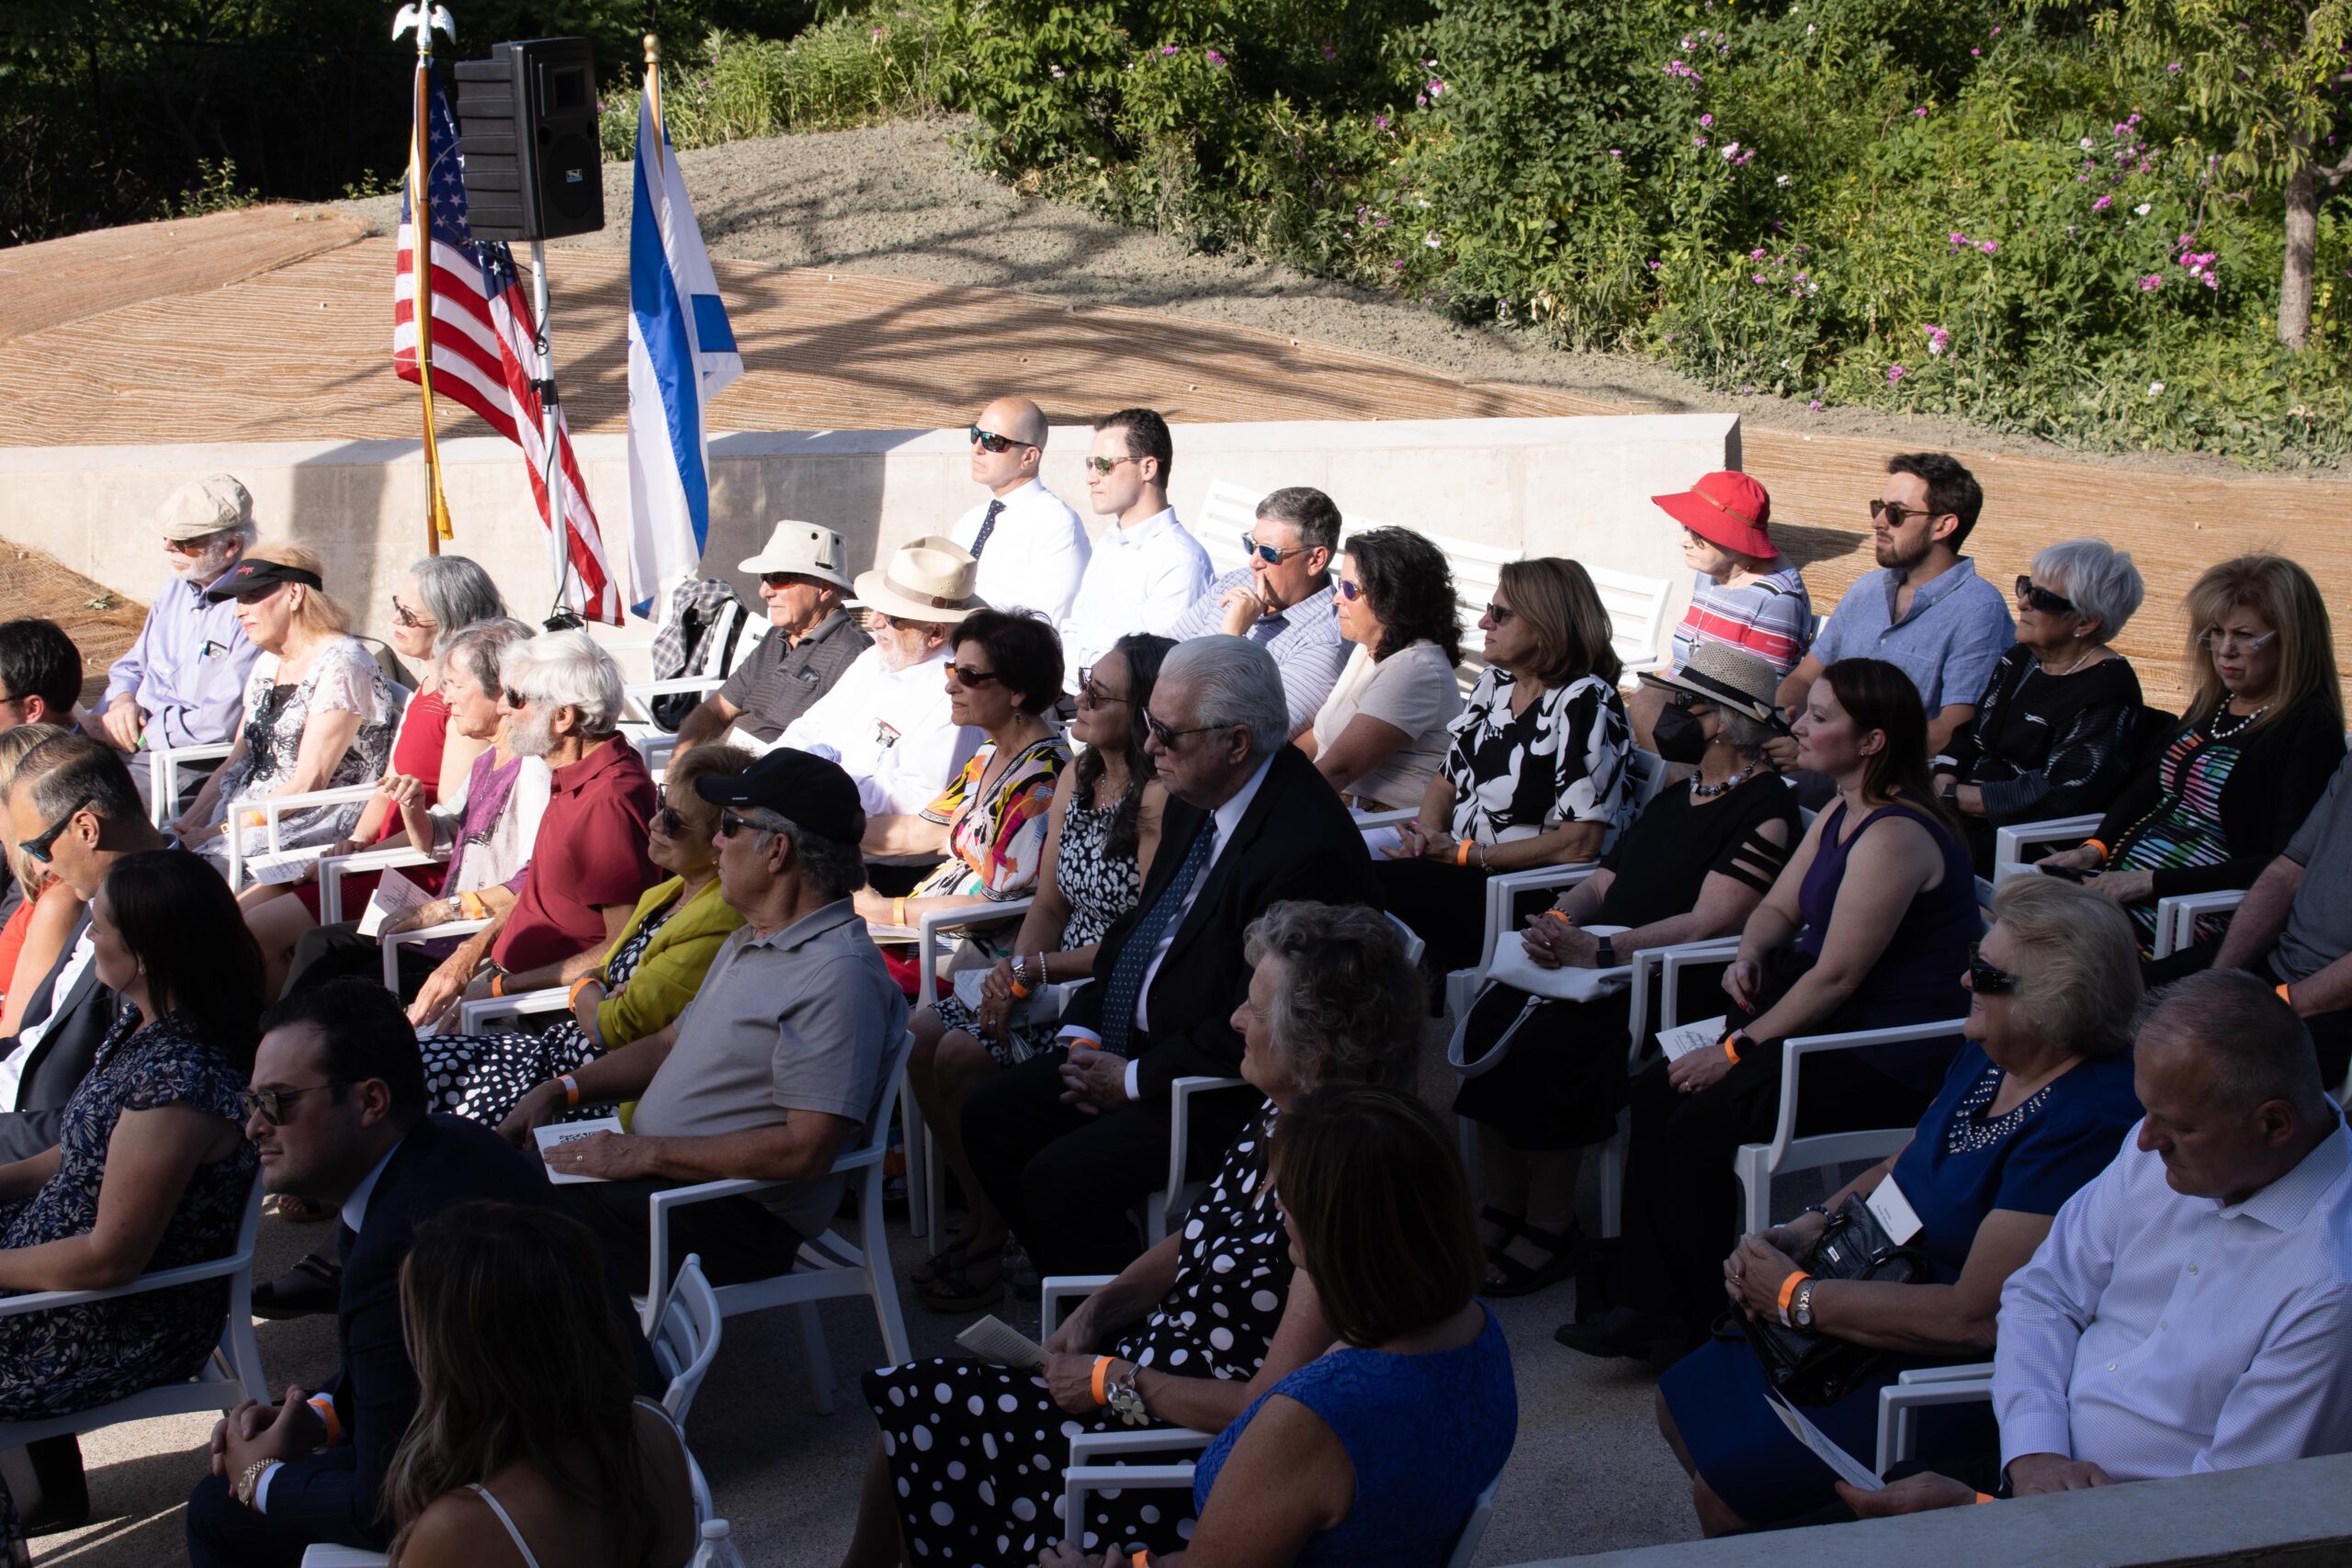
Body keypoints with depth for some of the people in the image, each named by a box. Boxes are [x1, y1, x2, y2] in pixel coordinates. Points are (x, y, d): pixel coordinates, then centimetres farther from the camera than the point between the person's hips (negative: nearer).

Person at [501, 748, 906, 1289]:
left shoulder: (839, 975, -19)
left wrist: (644, 1153, -19)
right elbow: (671, 1045, 27)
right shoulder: (749, 943, 17)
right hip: (654, 1173, 10)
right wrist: (560, 1090, 12)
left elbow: (807, 1150, -25)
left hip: (737, 1221, -10)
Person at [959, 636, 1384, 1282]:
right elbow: (1140, 924, 16)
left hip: (1232, 1085, -10)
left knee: (1060, 1177, -21)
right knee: (989, 1114, 6)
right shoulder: (1195, 801, 3)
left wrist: (1135, 1080, -16)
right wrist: (1084, 1031, 3)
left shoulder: (1309, 848, -27)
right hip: (1130, 1044, 10)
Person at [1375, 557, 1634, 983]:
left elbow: (1582, 843, -17)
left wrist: (1465, 853, -14)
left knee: (1379, 886, -26)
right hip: (1459, 868, 8)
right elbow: (1447, 780, 22)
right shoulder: (1495, 682, 12)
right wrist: (1427, 834, -1)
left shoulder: (1586, 701, -12)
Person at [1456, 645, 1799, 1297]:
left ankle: (1551, 1226, -13)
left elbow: (1708, 924, -19)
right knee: (1491, 1017, -14)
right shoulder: (1675, 797, 21)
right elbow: (1605, 880, 20)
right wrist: (1558, 920, -2)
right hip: (1606, 968, 8)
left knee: (1545, 1041, -28)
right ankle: (1501, 1210, -7)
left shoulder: (1765, 810, -9)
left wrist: (1601, 952, -28)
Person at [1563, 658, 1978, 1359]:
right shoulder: (1840, 814, 11)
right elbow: (1778, 908, 19)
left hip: (1887, 1061, -10)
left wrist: (1737, 1051, -16)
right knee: (1656, 1092, -4)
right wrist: (1750, 954, -5)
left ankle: (1696, 1321, -2)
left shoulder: (1894, 837, -21)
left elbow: (1835, 978, -22)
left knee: (1701, 1123, -20)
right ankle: (1649, 1302, -2)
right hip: (1826, 1025, 10)